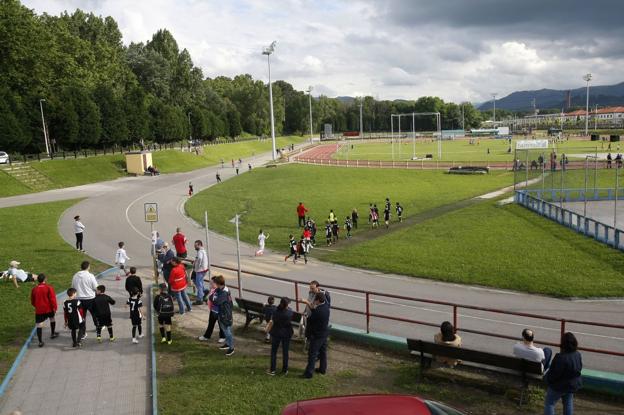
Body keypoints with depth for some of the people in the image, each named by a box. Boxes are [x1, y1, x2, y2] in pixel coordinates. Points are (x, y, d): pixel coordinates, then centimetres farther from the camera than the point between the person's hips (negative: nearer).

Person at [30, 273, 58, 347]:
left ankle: (40, 342, -5)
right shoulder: (49, 288, -9)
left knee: (39, 325, 0)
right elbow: (52, 298, -14)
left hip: (39, 310, 1)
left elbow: (32, 301, 12)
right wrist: (54, 307, -6)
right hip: (49, 308, -1)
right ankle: (53, 334, 38)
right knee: (52, 319, 26)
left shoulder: (34, 289, 3)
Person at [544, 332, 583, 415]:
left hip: (560, 385, -7)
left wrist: (546, 378, -4)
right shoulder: (578, 355, -9)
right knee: (568, 403, 24)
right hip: (574, 384, 7)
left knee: (549, 403, 8)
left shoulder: (561, 358, -33)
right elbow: (579, 368, 7)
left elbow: (553, 374, -24)